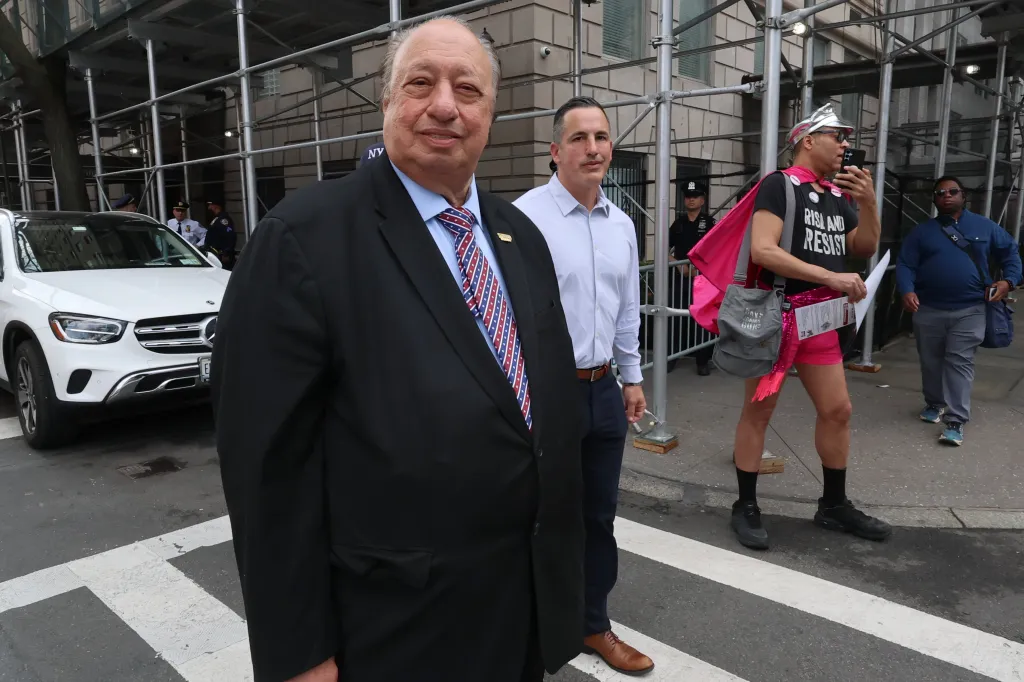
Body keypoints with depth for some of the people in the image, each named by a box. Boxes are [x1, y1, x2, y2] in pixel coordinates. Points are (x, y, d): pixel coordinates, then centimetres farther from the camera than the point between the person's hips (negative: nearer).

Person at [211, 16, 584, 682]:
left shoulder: (522, 235, 4)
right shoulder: (305, 237, -17)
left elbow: (554, 399, 9)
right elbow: (270, 462, -16)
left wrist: (561, 562, 12)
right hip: (399, 626, -5)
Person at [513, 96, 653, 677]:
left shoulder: (622, 224, 9)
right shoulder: (526, 216, -14)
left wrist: (633, 377, 18)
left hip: (604, 390, 7)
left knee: (599, 516, 18)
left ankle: (593, 625, 39)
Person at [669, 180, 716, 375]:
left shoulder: (709, 222, 2)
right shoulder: (678, 223, 10)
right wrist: (679, 265, -6)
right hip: (680, 277, 2)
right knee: (677, 317, 2)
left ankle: (703, 361, 6)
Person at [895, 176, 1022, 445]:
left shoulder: (984, 227, 8)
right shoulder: (922, 231, 6)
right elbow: (905, 264, 0)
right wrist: (907, 290, -19)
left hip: (969, 311, -1)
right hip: (928, 310, 1)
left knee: (960, 362, -6)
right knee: (931, 361, 12)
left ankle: (956, 421, -6)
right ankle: (934, 403, 33)